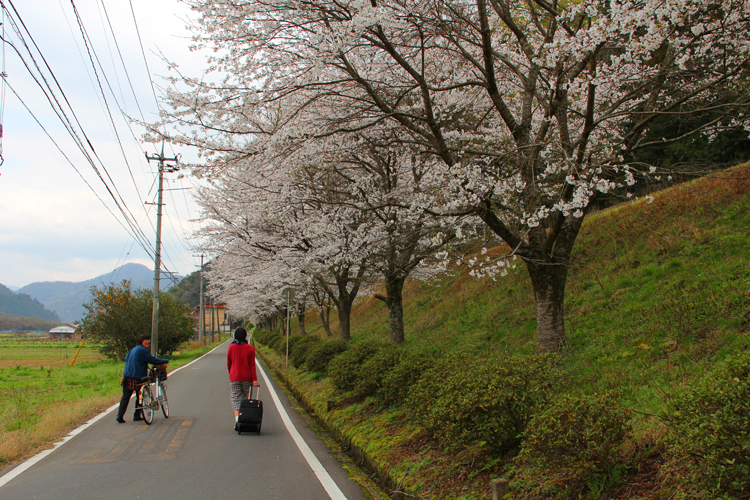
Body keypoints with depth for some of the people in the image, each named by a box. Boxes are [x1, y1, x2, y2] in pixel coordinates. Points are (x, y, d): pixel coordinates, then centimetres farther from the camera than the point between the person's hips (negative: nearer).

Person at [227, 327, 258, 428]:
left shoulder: (231, 347, 0)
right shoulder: (250, 348, -4)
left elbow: (228, 364, 6)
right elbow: (252, 365, -6)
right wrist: (254, 379, -5)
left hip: (234, 377, 0)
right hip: (247, 377, 0)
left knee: (235, 398, 0)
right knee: (246, 399, 11)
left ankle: (237, 417, -21)